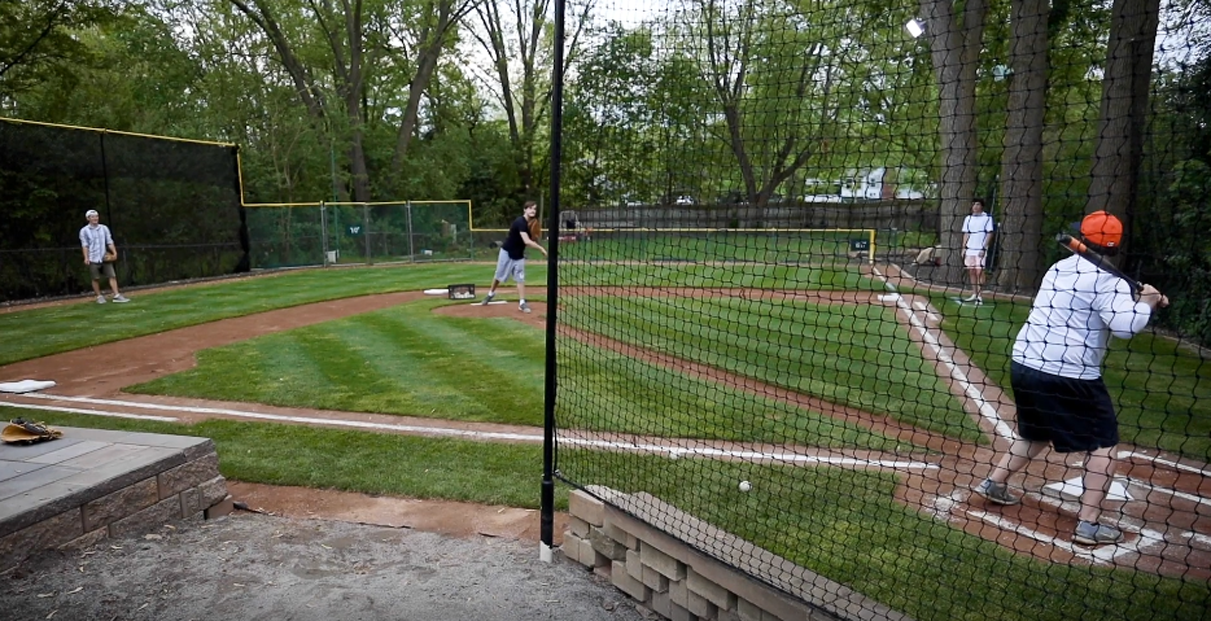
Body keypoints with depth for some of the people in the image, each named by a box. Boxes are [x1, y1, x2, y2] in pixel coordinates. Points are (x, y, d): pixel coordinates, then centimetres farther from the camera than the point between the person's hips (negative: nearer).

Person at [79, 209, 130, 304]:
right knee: (96, 278, 3)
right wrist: (86, 257, -13)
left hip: (105, 258, 3)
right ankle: (99, 296, 15)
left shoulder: (104, 228, 9)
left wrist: (114, 252, -5)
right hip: (93, 259, -2)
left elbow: (109, 241, 8)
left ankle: (116, 296, -5)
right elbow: (85, 245, -4)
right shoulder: (84, 231, 0)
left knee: (112, 276, -4)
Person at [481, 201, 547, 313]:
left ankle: (522, 303, 0)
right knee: (499, 276, 11)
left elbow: (531, 240, 3)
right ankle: (491, 293, 35)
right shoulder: (520, 222, -27)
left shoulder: (531, 224, -1)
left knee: (520, 278, -1)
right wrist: (541, 248, -37)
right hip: (507, 252, -6)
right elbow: (527, 241, -37)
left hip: (519, 255, 6)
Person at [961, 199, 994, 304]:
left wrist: (984, 248, -12)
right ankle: (974, 294, 16)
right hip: (969, 248, 5)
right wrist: (964, 247, 7)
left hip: (981, 249, -5)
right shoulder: (968, 218, 12)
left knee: (979, 271, -9)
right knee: (971, 271, 7)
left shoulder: (987, 218, -2)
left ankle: (980, 296, -6)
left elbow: (989, 234, -5)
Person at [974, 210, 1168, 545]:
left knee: (1036, 433, 27)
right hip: (1069, 376, -7)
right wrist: (1146, 303, -1)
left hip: (1024, 365, 7)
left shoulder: (1059, 268, 14)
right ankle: (1088, 524, 6)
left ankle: (994, 482, 29)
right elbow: (1125, 325, -19)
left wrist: (1139, 299, 12)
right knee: (1103, 443, 8)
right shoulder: (1106, 280, -8)